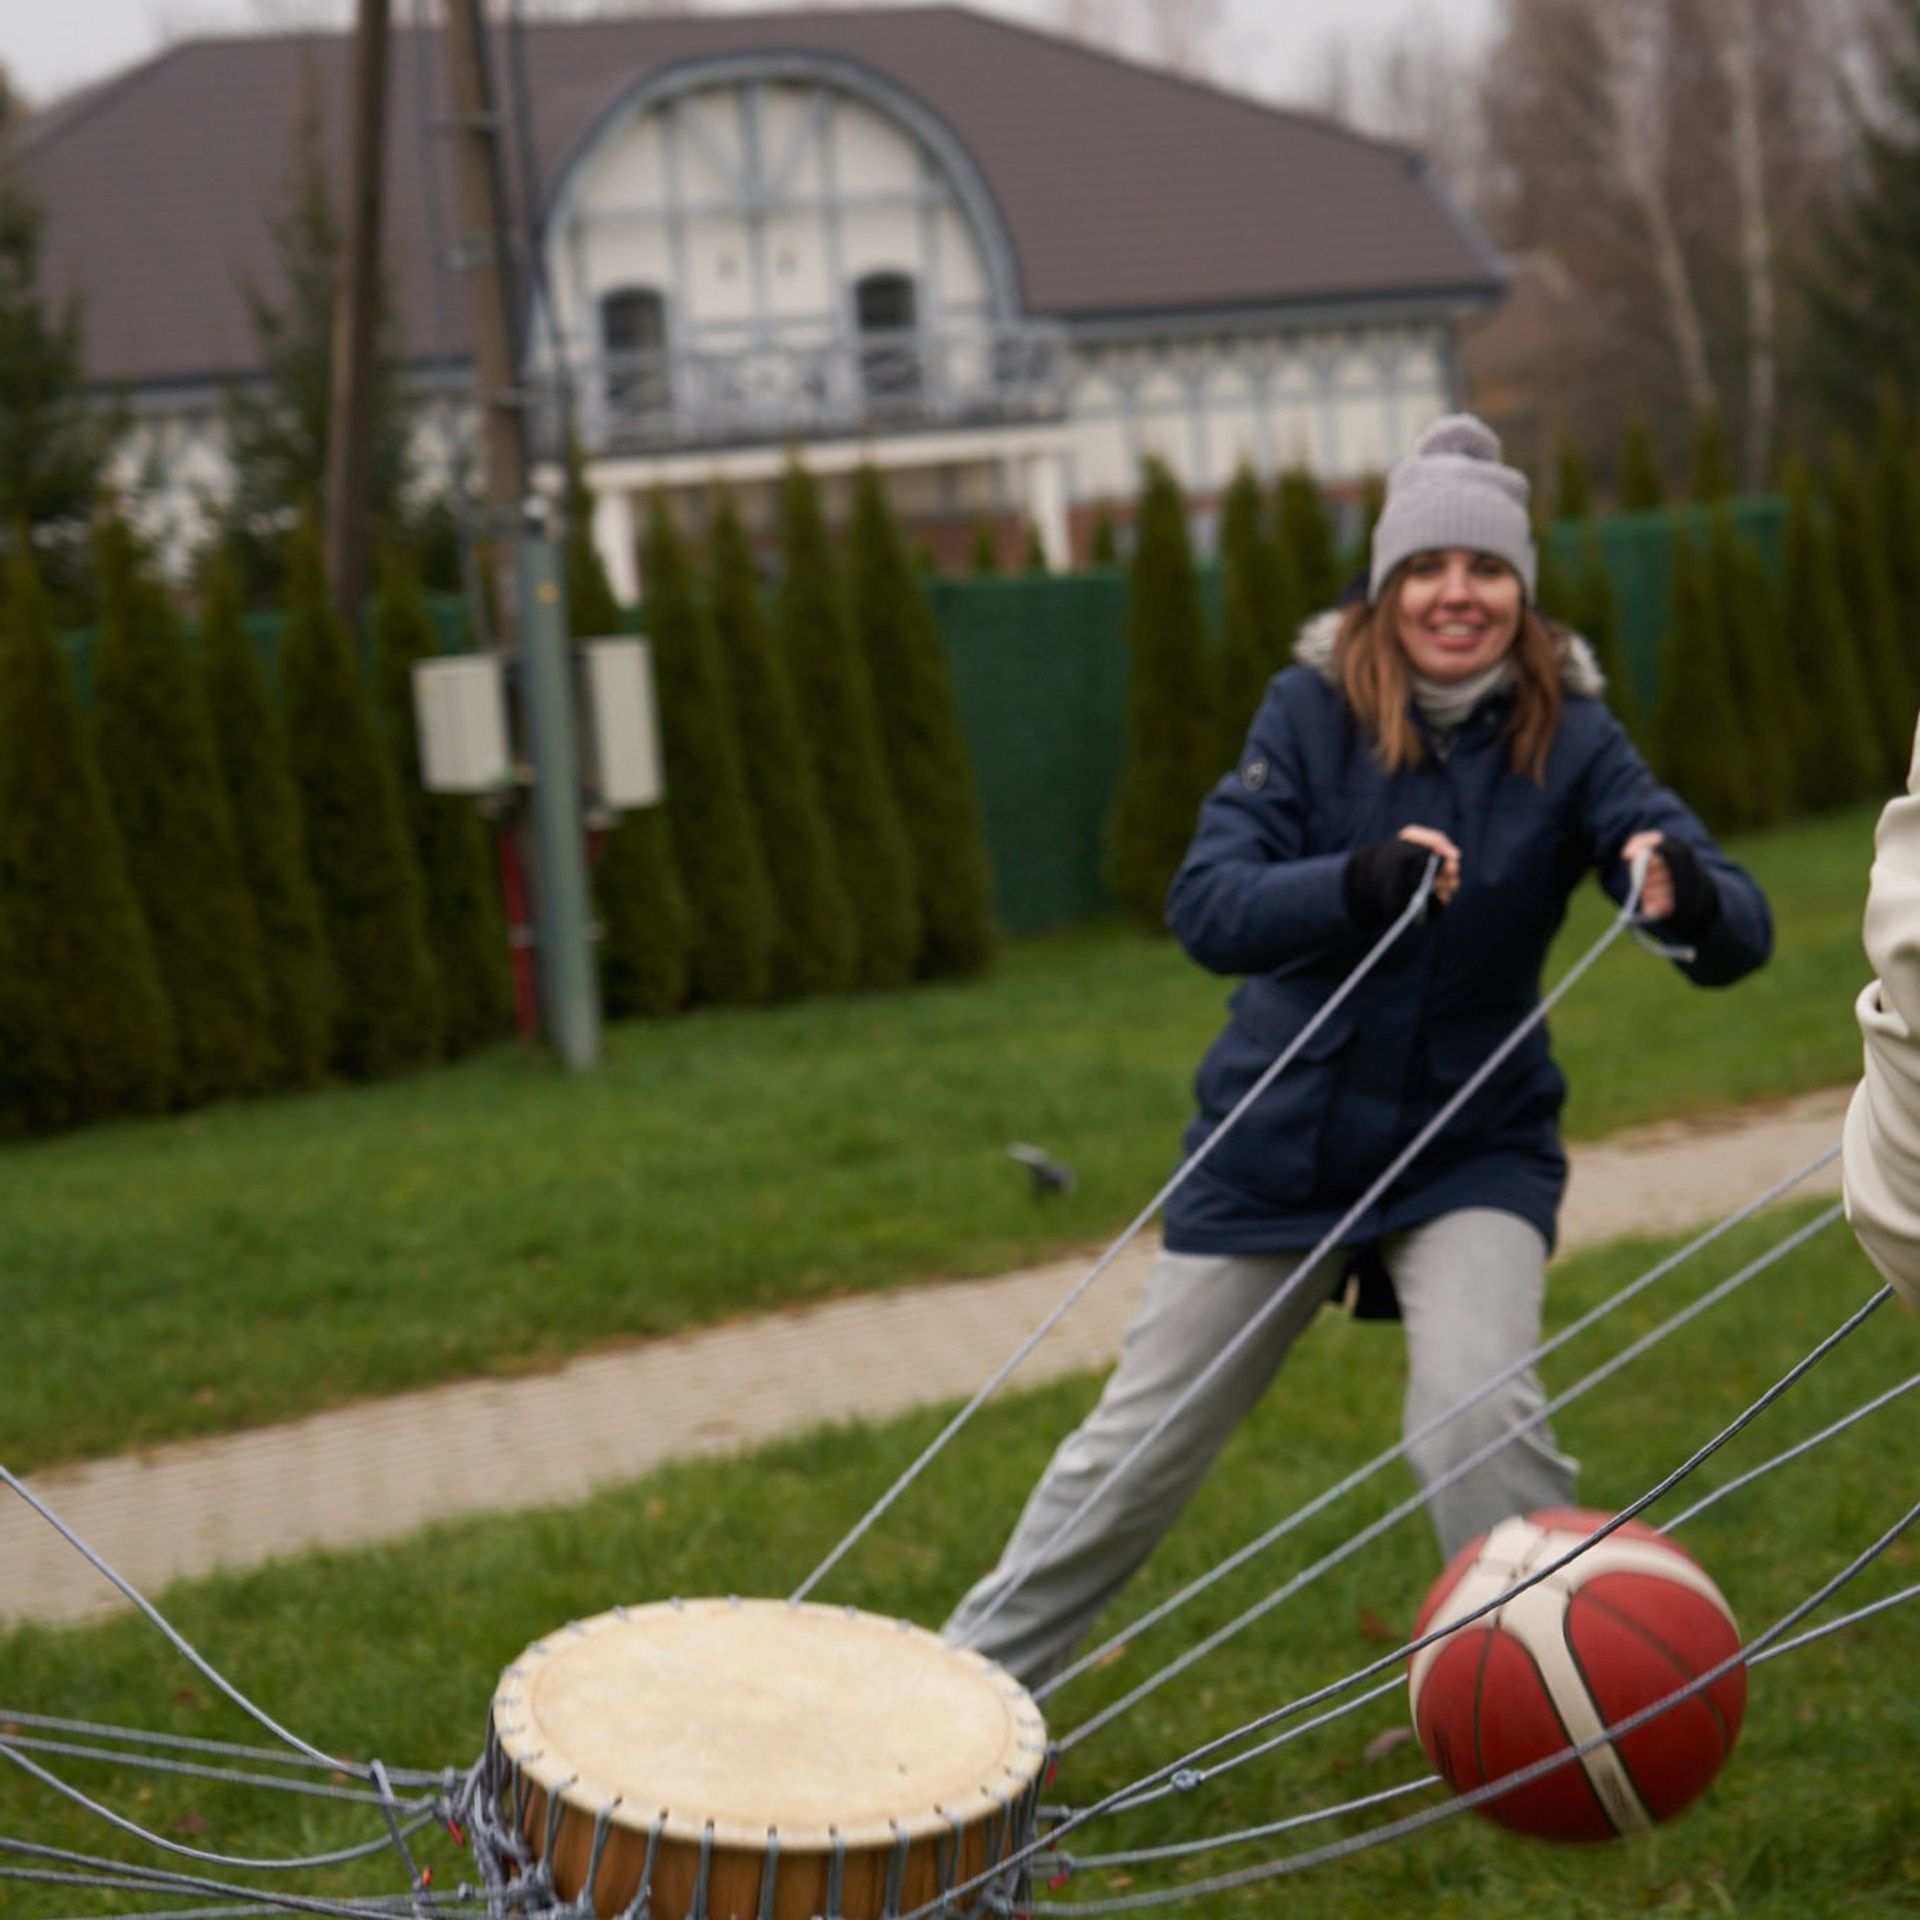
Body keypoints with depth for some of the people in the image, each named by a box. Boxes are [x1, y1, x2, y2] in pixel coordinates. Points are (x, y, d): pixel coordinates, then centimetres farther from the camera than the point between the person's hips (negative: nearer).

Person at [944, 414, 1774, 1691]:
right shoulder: (1316, 708, -12)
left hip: (1474, 1145, -1)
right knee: (1139, 1450, 10)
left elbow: (1739, 936, -23)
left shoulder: (1568, 738, -13)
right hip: (1280, 1142, 1)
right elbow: (1205, 905, -22)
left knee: (1478, 1419, -25)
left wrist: (1693, 902, -47)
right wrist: (1359, 884, -41)